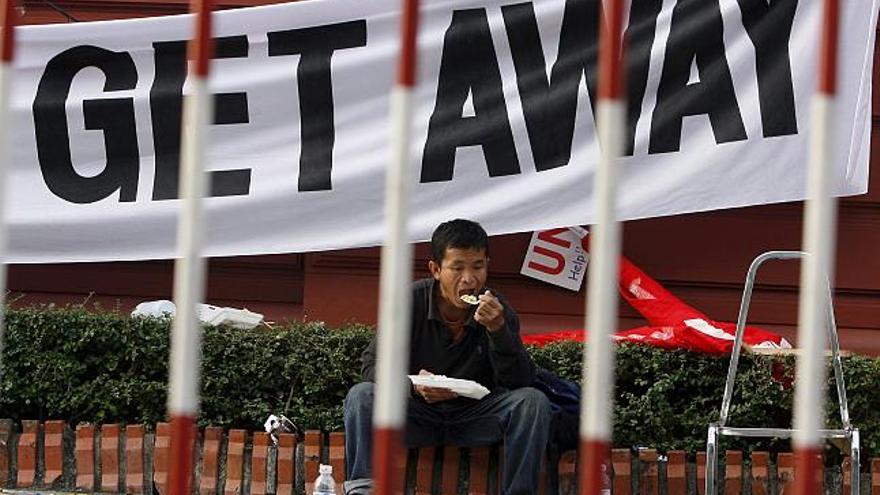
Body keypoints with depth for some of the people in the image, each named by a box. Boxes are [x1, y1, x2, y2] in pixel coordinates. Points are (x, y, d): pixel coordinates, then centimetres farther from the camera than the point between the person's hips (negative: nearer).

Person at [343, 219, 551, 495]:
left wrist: (498, 329, -28)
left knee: (534, 402, -23)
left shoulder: (498, 310, -6)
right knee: (361, 395, -26)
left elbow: (519, 382, -13)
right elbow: (373, 363, -10)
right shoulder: (412, 302, -8)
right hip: (417, 415, -1)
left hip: (473, 418, 1)